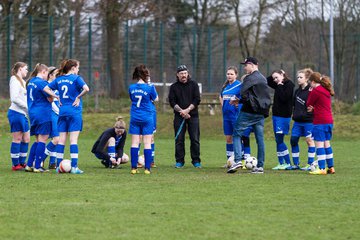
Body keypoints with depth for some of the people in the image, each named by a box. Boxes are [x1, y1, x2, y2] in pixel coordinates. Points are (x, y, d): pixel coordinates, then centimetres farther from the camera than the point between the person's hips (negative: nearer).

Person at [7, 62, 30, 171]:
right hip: (16, 113, -9)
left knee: (26, 139, 9)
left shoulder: (22, 81, 18)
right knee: (17, 138, -5)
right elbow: (14, 98, -19)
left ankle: (22, 163, 16)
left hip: (23, 114, 9)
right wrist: (27, 106, -15)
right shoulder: (14, 80, -10)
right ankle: (16, 164, 0)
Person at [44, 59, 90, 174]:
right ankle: (74, 167, -9)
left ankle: (58, 166, 8)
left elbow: (46, 88, 10)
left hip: (62, 111, 5)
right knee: (73, 139, -5)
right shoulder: (76, 78, -8)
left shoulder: (59, 79, 9)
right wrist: (78, 97, -9)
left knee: (61, 139, 7)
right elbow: (86, 89, -23)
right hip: (74, 112, -5)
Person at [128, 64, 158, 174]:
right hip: (147, 118, -3)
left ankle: (134, 168, 2)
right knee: (147, 143, 2)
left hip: (134, 118, 3)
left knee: (134, 143, 5)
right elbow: (155, 99, 5)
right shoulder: (149, 88, -11)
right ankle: (147, 168, -1)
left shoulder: (131, 87, -1)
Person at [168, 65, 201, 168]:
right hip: (179, 116, 1)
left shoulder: (193, 84, 6)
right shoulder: (174, 87, 7)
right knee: (179, 139, 0)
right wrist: (181, 111, -13)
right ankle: (179, 161, 6)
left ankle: (196, 161, 5)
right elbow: (172, 102, 1)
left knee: (195, 139, -2)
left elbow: (197, 100, -1)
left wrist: (187, 110, -13)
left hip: (193, 115, 0)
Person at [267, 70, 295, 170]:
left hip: (283, 116, -9)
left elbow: (284, 98, -22)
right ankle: (281, 163, 14)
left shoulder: (289, 85, -11)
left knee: (279, 140, -10)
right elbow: (267, 81, 24)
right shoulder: (279, 86, 13)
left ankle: (288, 164, -7)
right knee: (278, 140, 9)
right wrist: (273, 76, 9)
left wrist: (280, 86, -13)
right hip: (276, 115, 9)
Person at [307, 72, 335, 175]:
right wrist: (313, 108, 1)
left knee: (319, 144, -7)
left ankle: (322, 169, -12)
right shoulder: (326, 91, 15)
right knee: (327, 144, 16)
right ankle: (331, 167, 19)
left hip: (320, 121, -9)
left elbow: (308, 104, -2)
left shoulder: (316, 91, -12)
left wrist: (310, 92, 12)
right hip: (329, 121, 9)